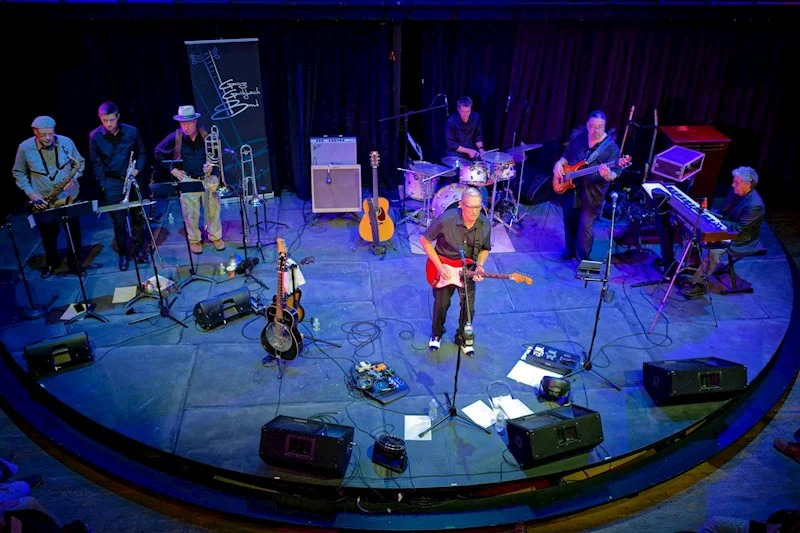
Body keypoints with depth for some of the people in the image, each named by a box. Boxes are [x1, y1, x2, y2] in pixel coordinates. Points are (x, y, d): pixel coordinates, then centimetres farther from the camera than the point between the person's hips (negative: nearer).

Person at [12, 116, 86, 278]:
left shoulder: (66, 142, -10)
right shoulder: (24, 148, -11)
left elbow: (80, 163, 3)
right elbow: (18, 173, 1)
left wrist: (73, 178, -15)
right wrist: (29, 192, -11)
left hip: (69, 196, 0)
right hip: (43, 200, 0)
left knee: (74, 232, 9)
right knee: (48, 234, 15)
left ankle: (74, 262, 30)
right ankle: (51, 262, 38)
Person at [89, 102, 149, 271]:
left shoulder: (131, 131, -5)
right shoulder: (95, 136, -6)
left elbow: (141, 153, 7)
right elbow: (96, 163, 1)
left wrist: (137, 169, -9)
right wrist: (103, 185, -5)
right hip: (112, 183, -1)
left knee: (137, 216, 9)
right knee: (118, 220, 2)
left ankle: (139, 249, 25)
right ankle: (123, 253, 17)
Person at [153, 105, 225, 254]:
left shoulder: (206, 136, 0)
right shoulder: (175, 137, -4)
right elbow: (159, 153, 6)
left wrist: (212, 163, -6)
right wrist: (172, 169, 1)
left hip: (208, 178, 1)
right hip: (187, 179, -1)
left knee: (213, 208, 3)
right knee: (191, 212, -1)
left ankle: (215, 236, 22)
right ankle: (194, 239, 18)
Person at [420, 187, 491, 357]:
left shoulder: (485, 226, -16)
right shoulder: (446, 219, -29)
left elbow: (484, 249, 3)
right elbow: (424, 240, -17)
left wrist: (479, 266, -16)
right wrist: (439, 266, -20)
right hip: (444, 267, -3)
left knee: (468, 307, 6)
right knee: (441, 304, 6)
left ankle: (463, 339, 33)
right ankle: (436, 334, 36)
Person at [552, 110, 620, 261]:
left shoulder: (611, 147, -13)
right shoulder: (577, 137, 0)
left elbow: (614, 175, -15)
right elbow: (566, 156, 14)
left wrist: (607, 175, -37)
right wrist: (558, 164, -7)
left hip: (592, 194, -4)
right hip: (570, 189, 5)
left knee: (585, 227, 0)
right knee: (569, 222, 17)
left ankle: (583, 259, 18)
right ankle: (570, 251, 38)